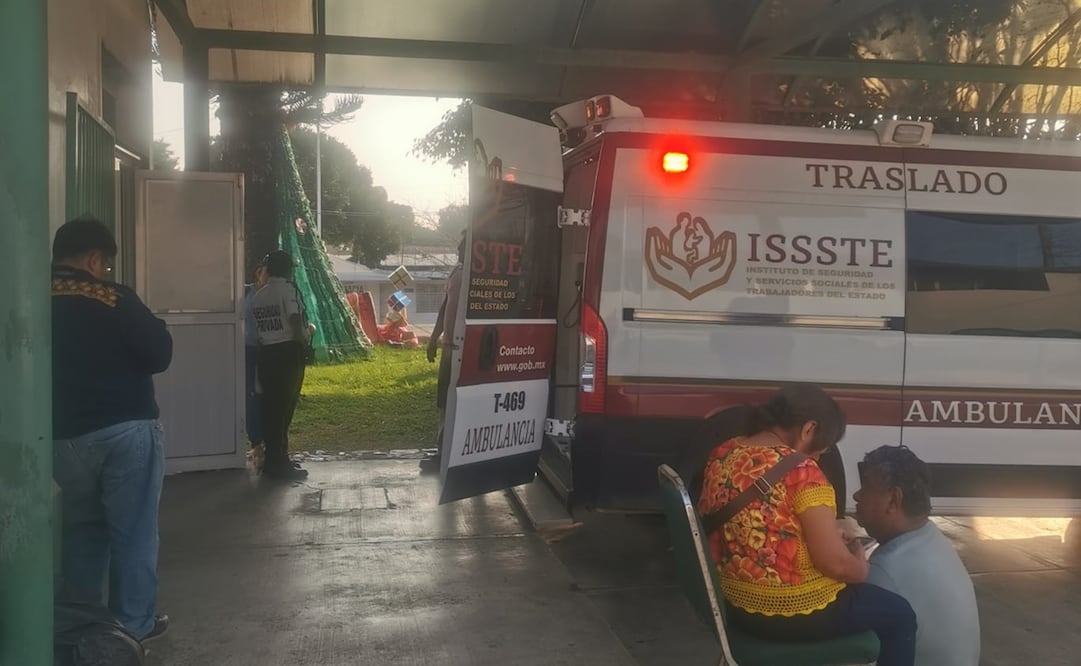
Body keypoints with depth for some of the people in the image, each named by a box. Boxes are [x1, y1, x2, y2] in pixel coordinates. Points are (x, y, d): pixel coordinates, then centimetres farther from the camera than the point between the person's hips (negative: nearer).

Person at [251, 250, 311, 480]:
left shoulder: (257, 296, 12)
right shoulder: (287, 289, -8)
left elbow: (257, 328, 8)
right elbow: (295, 322, -16)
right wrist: (305, 337, 2)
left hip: (267, 353, 6)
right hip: (288, 352, -6)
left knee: (270, 407, 11)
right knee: (284, 408, -2)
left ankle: (274, 461, 18)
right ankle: (279, 463, 0)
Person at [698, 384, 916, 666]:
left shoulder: (722, 455, -1)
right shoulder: (801, 471, -23)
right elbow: (835, 563, -24)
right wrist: (861, 567, 0)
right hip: (795, 611, -8)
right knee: (899, 614, 17)